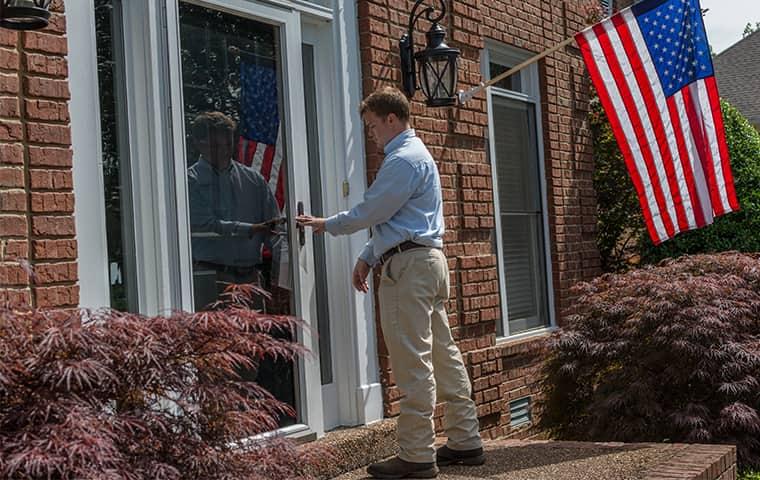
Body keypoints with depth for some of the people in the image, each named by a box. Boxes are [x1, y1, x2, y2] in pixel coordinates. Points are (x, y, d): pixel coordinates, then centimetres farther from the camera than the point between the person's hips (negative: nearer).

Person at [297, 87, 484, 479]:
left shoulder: (404, 160, -12)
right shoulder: (414, 153, 23)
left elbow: (370, 212, -12)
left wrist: (327, 225, 3)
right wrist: (367, 258, 20)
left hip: (409, 267, -11)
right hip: (429, 261, 11)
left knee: (413, 364, -8)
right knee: (443, 354, 11)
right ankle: (465, 442, 17)